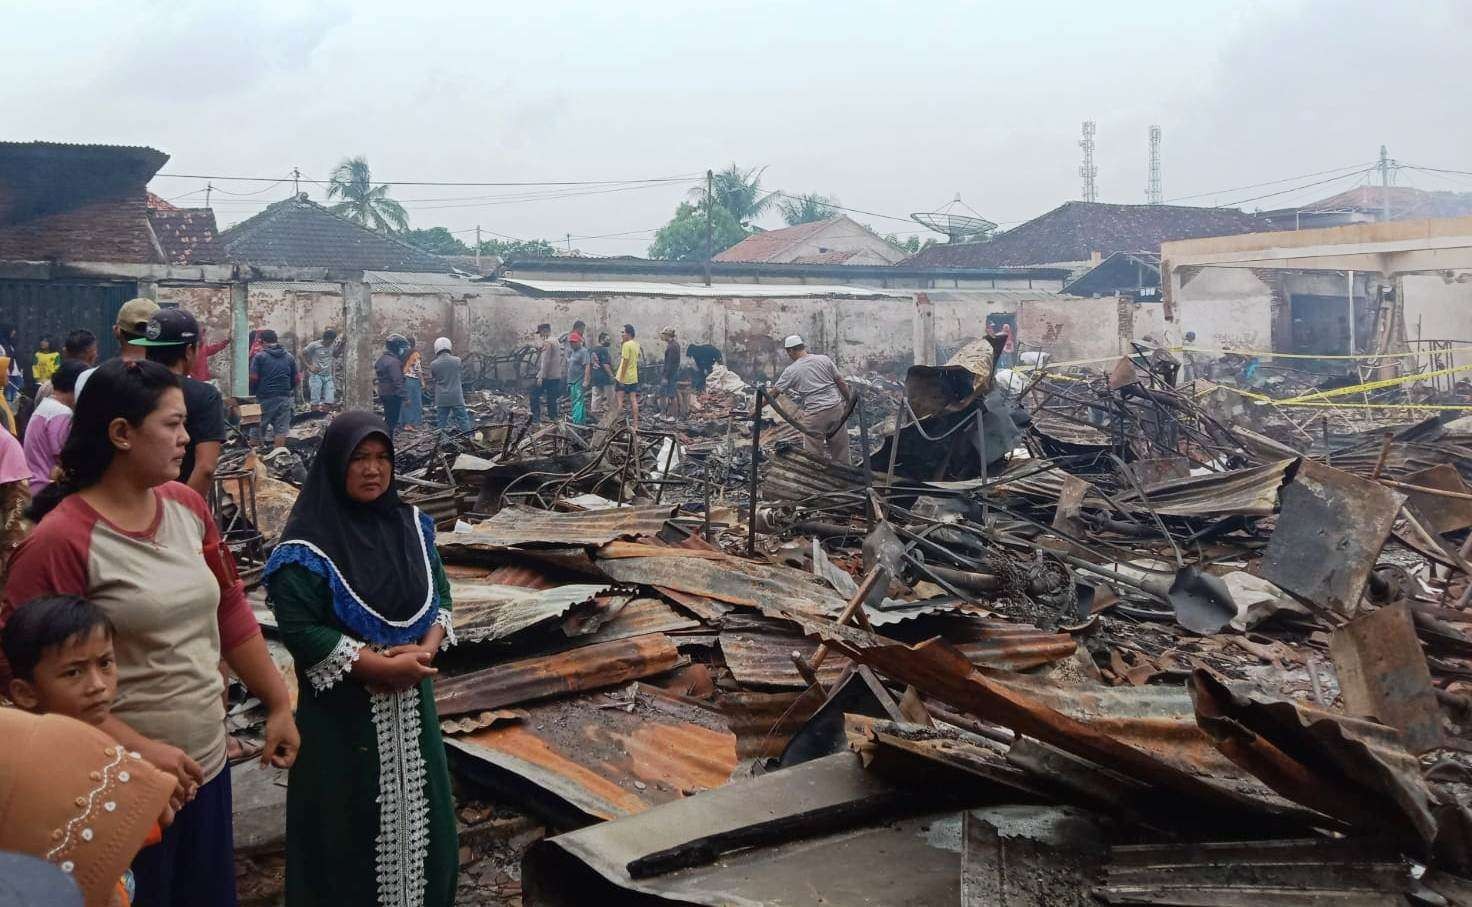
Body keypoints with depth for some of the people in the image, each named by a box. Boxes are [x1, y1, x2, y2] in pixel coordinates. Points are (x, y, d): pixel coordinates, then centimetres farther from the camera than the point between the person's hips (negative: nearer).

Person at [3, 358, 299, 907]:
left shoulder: (187, 506, 2)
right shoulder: (59, 540, -18)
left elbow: (231, 610, 10)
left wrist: (278, 705, 12)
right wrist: (140, 749, -20)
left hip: (207, 764, 6)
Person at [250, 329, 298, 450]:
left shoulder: (260, 356, -5)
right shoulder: (289, 357, 7)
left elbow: (253, 378, -9)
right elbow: (296, 379, 8)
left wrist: (253, 393, 4)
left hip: (265, 398, -3)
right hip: (284, 397, 3)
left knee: (260, 427, 8)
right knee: (281, 428, 4)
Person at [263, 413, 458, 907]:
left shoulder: (411, 524, 3)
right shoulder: (309, 542, -14)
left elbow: (441, 595, 8)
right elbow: (299, 629, -18)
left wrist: (426, 650, -11)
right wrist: (381, 666, -20)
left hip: (411, 700, 5)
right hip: (343, 707, -5)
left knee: (416, 806, 14)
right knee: (352, 819, 4)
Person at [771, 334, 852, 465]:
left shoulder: (791, 371, -3)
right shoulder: (824, 359, 4)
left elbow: (774, 392, 4)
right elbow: (840, 382, 6)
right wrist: (849, 401, 17)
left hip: (815, 415, -4)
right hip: (837, 408, 4)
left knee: (814, 453, 4)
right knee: (839, 445, 14)